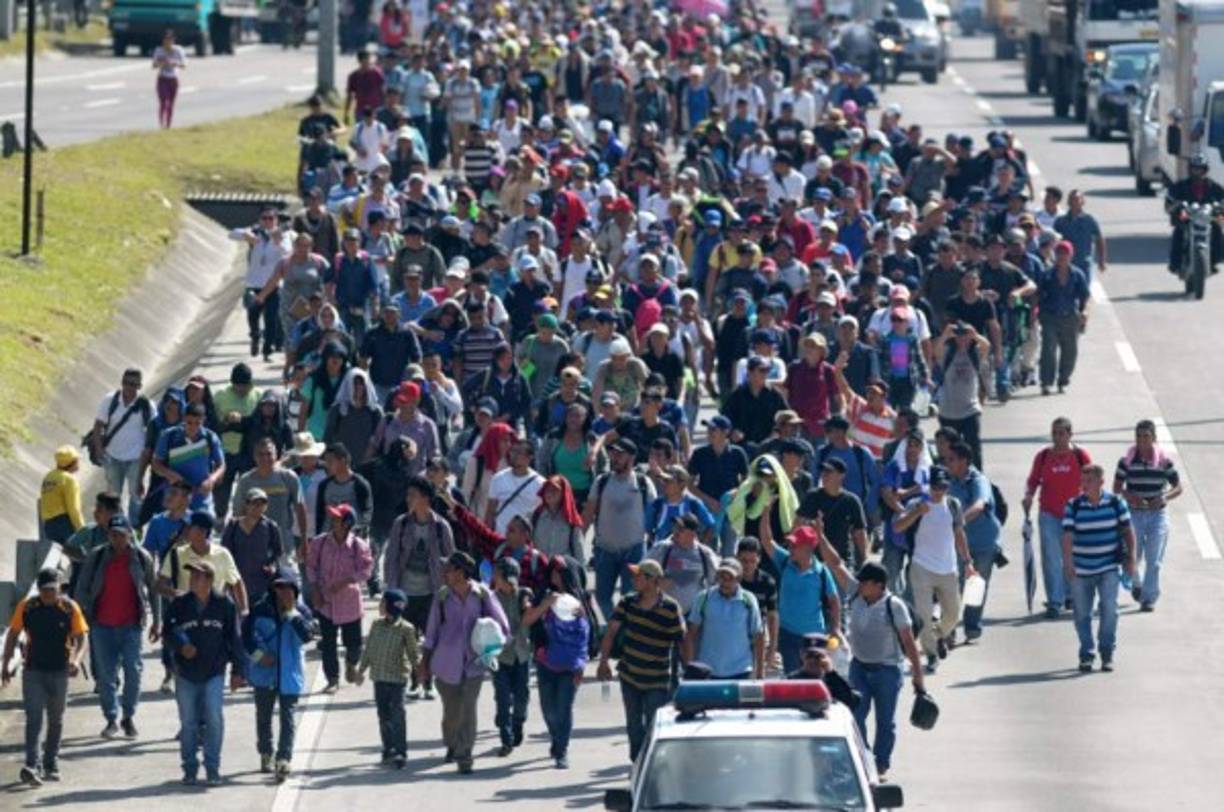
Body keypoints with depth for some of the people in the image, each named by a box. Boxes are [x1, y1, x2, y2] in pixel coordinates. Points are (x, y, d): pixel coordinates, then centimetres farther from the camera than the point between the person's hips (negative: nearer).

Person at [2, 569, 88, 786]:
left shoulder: (70, 608, -6)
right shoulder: (26, 607, -3)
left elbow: (81, 638, -4)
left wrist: (76, 660, -22)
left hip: (59, 671, 1)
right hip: (32, 670, -1)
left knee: (55, 720, 12)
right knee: (33, 718, -11)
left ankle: (50, 765, 25)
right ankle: (33, 766, -20)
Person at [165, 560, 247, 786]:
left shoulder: (224, 605, -1)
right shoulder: (179, 605, 1)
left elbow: (234, 638, 4)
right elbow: (169, 632, 0)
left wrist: (238, 671, 3)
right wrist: (181, 645, -22)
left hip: (214, 673, -1)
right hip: (186, 674, 1)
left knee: (214, 718, -10)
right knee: (188, 722, 5)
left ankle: (212, 768, -1)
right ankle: (190, 769, 15)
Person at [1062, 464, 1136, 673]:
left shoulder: (1116, 503, -3)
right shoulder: (1073, 506, -6)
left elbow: (1127, 531, 6)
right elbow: (1067, 536, -13)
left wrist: (1130, 558, 5)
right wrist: (1068, 562, -26)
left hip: (1108, 568, -1)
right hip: (1081, 569, 1)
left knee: (1109, 609, -11)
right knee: (1082, 614, 6)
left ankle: (1107, 653, 2)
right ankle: (1087, 654, 19)